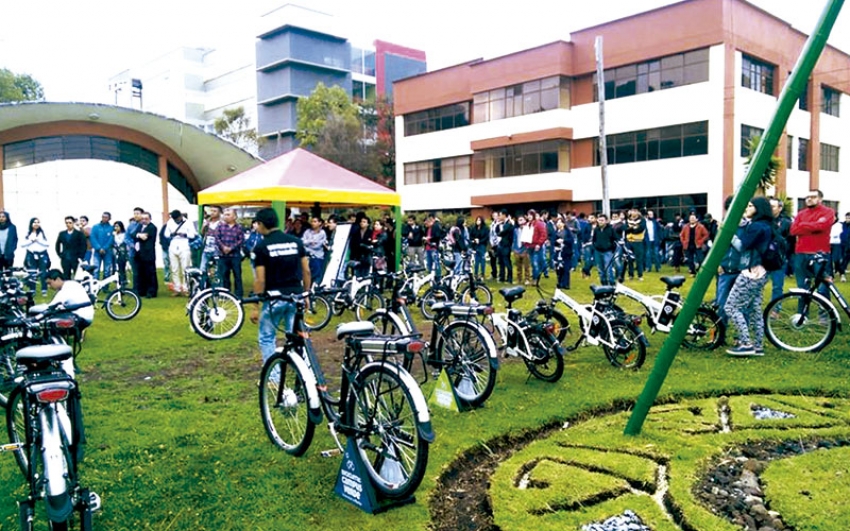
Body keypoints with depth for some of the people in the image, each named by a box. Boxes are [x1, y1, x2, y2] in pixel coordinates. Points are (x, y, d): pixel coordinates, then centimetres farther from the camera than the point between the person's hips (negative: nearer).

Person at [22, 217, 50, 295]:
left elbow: (47, 244, -4)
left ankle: (44, 290, 3)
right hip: (31, 255, 1)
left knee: (43, 273, -1)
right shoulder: (28, 233, 7)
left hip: (42, 255, -1)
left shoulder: (42, 233, 4)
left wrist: (38, 240, -12)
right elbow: (22, 245, 0)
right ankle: (32, 291, 10)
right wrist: (31, 240, -8)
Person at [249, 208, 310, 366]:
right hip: (296, 296, 4)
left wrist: (255, 307, -4)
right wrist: (306, 294, 16)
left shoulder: (261, 247, -8)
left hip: (274, 298, -4)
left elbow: (260, 280, -10)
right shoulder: (296, 241, 5)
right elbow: (306, 271, 6)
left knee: (266, 338, 10)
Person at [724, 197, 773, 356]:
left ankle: (746, 344, -8)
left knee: (731, 307, -7)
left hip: (750, 273, -10)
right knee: (754, 310, 12)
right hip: (759, 273, 10)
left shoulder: (756, 226, -15)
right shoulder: (765, 226, 16)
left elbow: (741, 245, -15)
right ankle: (758, 346, 14)